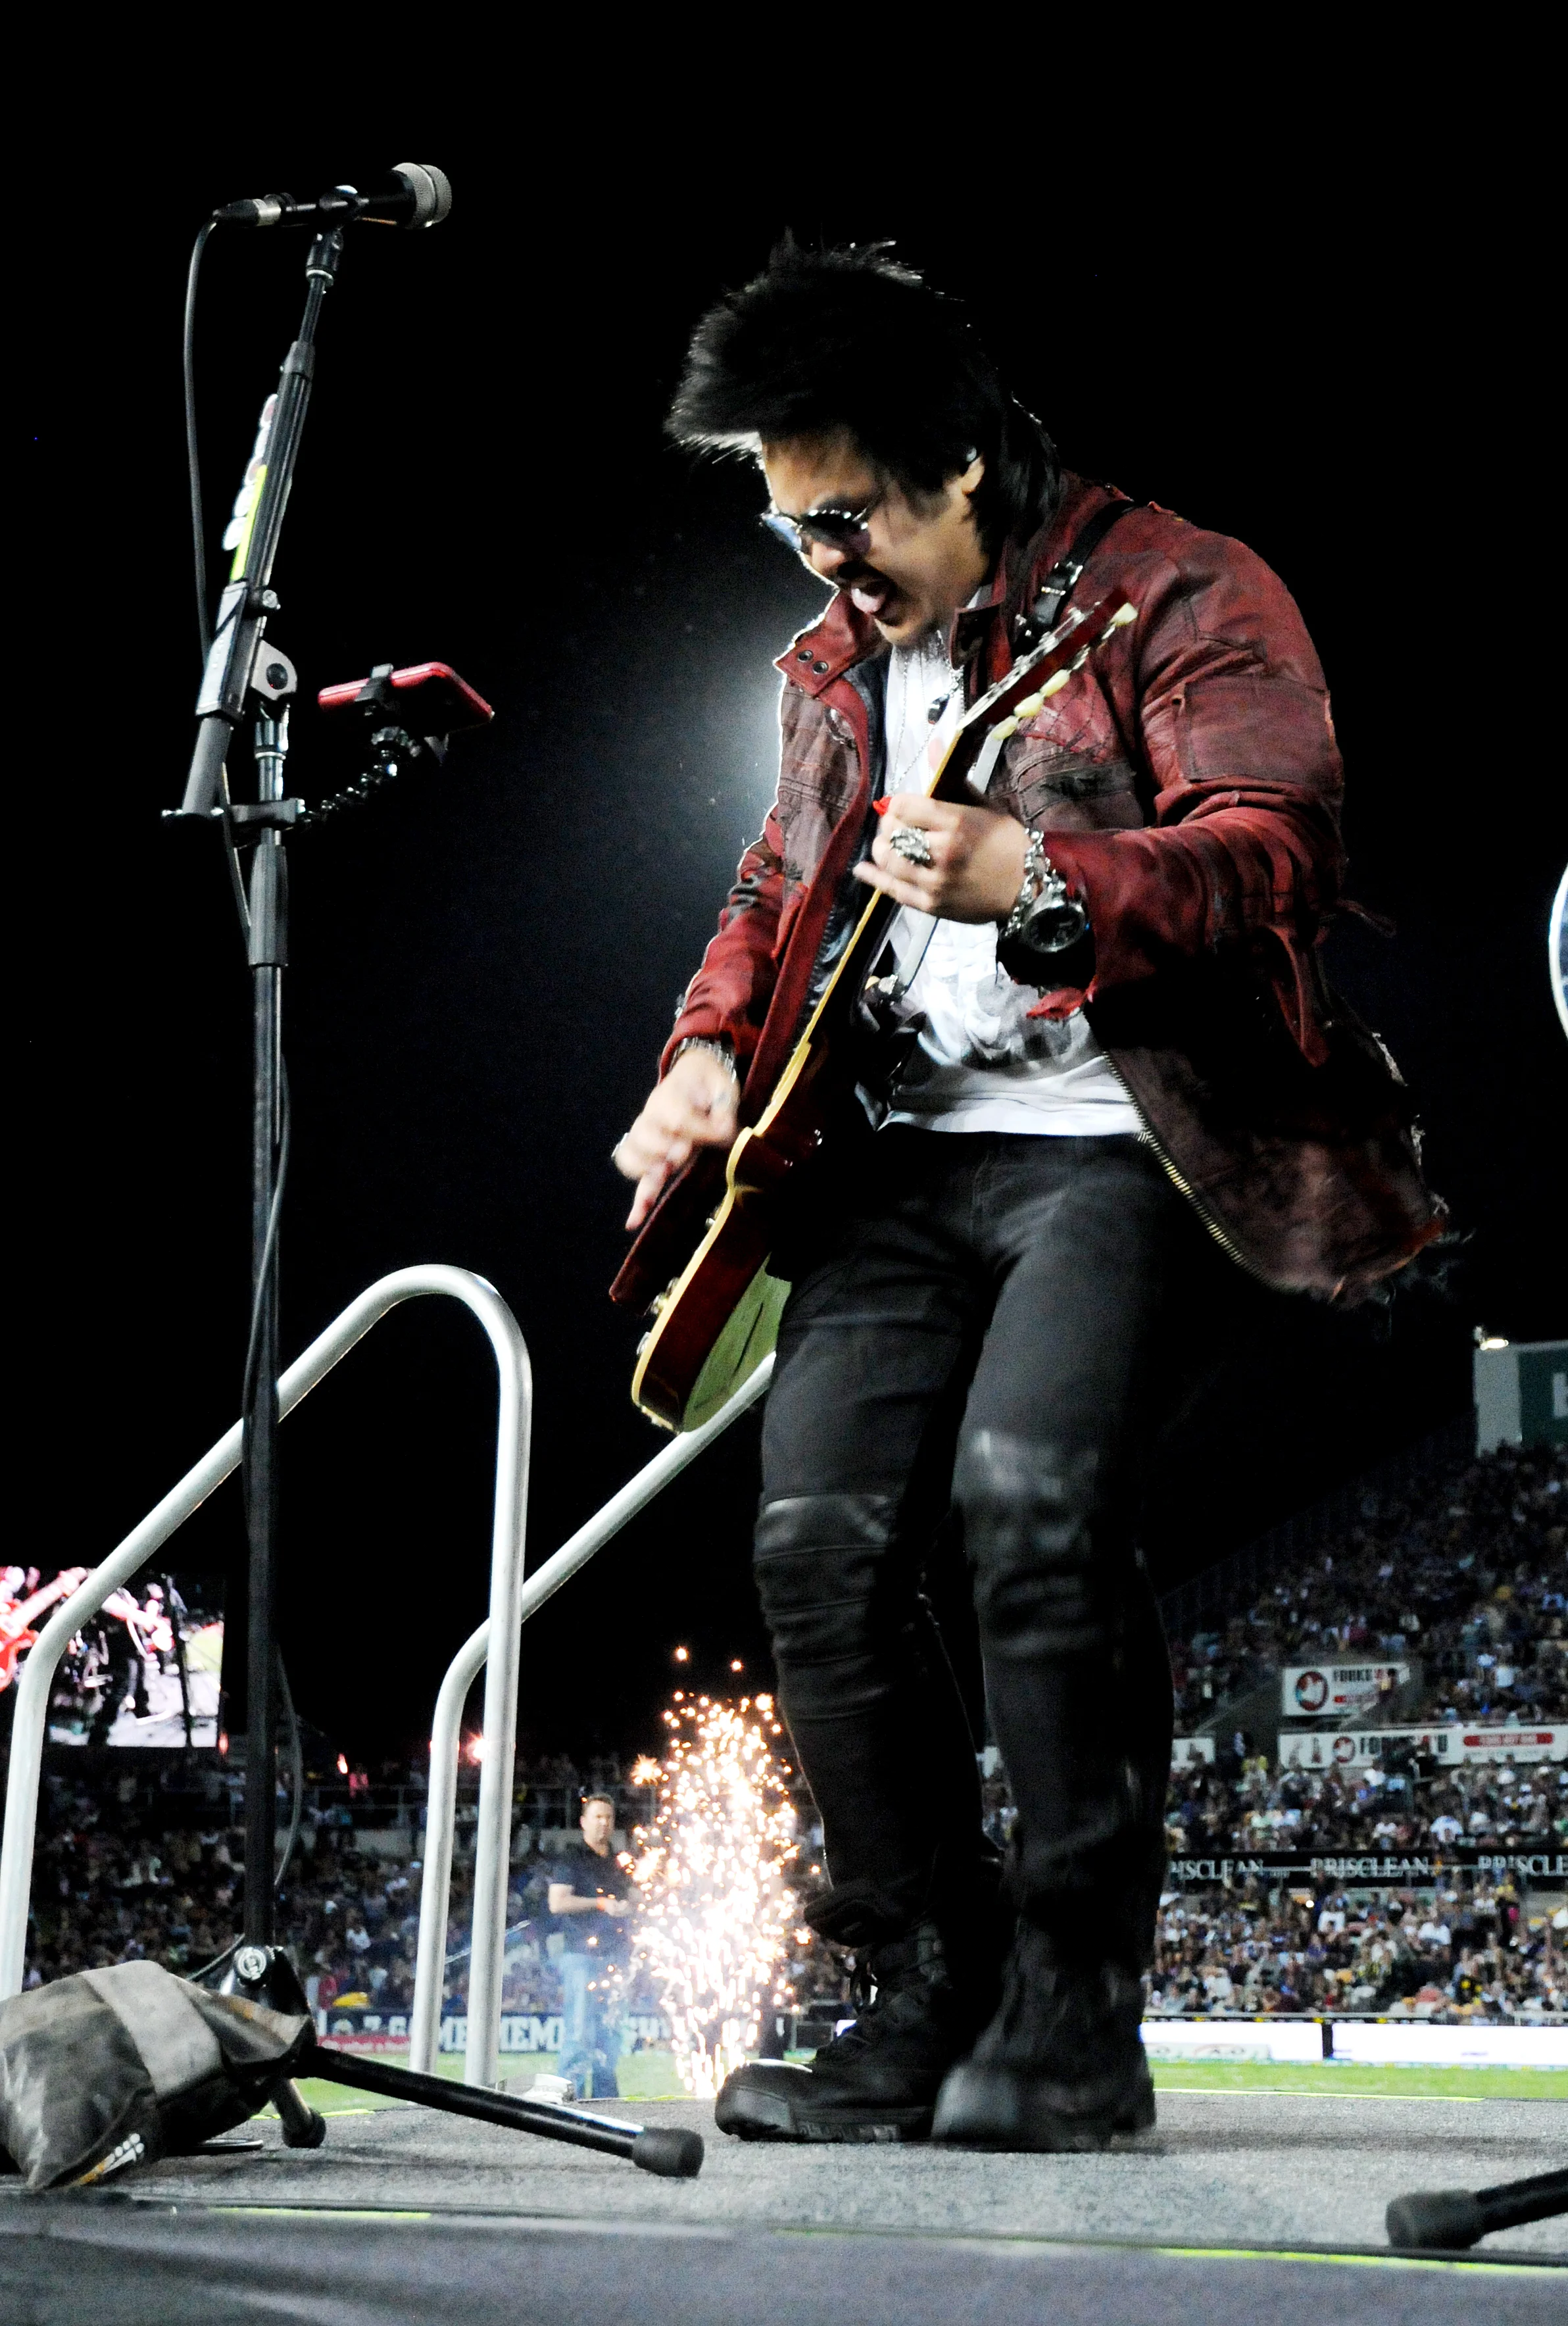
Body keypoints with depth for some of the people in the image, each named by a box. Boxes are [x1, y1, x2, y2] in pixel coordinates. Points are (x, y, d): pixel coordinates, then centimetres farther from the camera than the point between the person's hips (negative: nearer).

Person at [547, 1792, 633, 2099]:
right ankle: (572, 2095, -9)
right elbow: (557, 1902, -9)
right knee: (579, 2030, -10)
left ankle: (606, 2096, 9)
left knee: (610, 2028, 5)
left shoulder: (618, 1864, 20)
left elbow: (628, 1900, 31)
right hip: (581, 1955, -6)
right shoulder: (571, 1860, 2)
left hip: (614, 1956, 6)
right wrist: (601, 1903, -12)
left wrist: (626, 1906, 7)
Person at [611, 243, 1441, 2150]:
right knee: (817, 1537, -10)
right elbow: (776, 893, 31)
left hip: (1118, 1134, -6)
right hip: (905, 1150, 7)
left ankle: (1077, 2011, -12)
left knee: (1030, 1490, -27)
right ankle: (930, 1996, 4)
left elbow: (1279, 858, -15)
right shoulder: (831, 664, 20)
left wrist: (1031, 883, -30)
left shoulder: (1176, 595, -2)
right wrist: (711, 1049, 11)